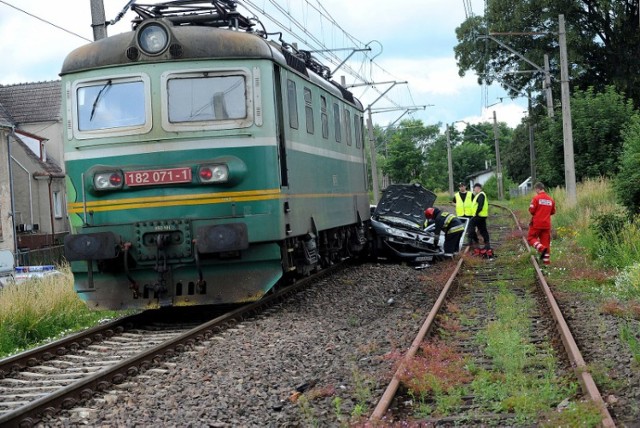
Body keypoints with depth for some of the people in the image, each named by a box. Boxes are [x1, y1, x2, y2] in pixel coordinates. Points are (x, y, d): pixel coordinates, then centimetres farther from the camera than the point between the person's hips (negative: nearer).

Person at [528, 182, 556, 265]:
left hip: (537, 223, -5)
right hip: (547, 224, 5)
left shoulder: (536, 198, -11)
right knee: (546, 241, 10)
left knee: (531, 238, 9)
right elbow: (553, 212, 13)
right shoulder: (551, 199, 5)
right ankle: (546, 260, 10)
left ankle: (541, 248, -15)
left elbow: (531, 210, -13)